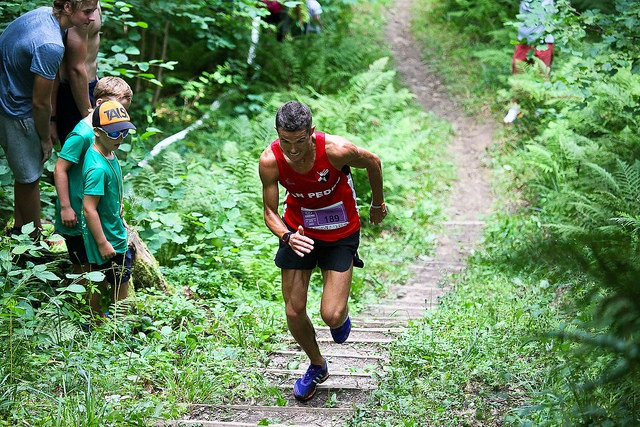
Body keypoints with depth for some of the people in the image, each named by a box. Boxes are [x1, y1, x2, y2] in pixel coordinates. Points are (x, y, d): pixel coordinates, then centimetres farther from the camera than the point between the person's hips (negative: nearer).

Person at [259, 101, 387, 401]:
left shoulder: (336, 150, -31)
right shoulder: (270, 161, -24)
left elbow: (373, 162, -9)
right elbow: (270, 211, -12)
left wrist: (378, 203, 8)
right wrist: (287, 237, -34)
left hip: (340, 235, -2)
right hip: (298, 232, 2)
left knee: (332, 316, -12)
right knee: (294, 312, 3)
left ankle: (342, 317, 29)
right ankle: (317, 366, 33)